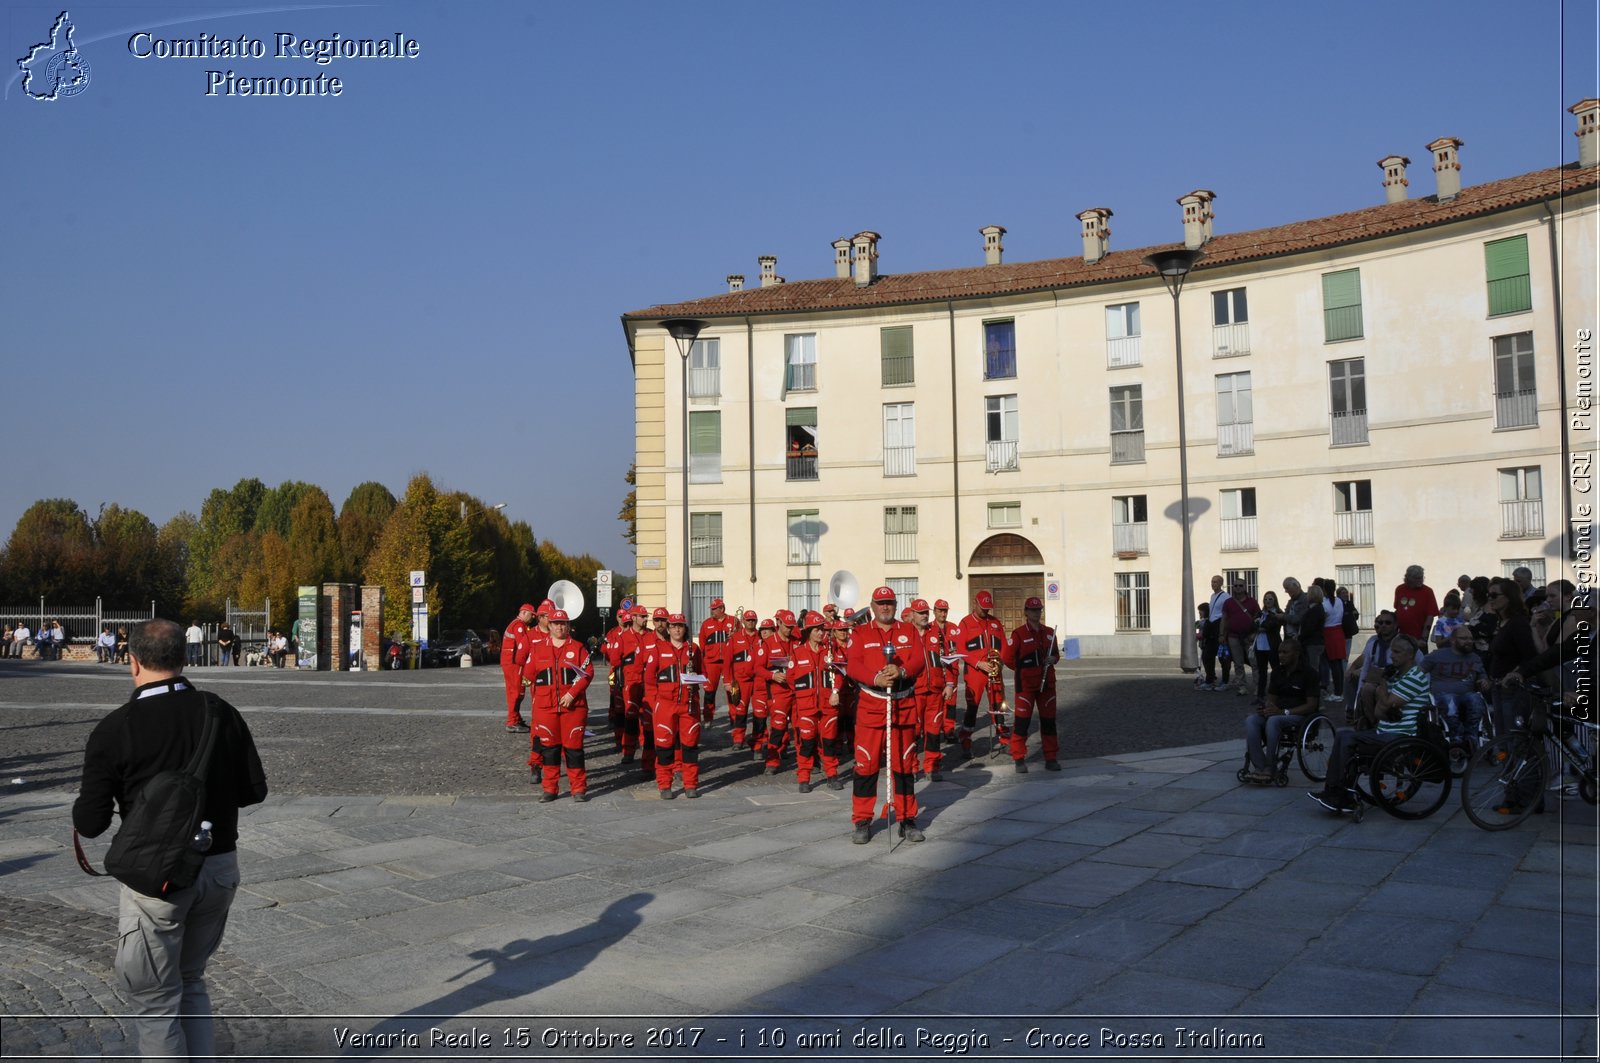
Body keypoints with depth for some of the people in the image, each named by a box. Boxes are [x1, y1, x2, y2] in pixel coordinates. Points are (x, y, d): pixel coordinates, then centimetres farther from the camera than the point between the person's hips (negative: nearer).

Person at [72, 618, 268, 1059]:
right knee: (190, 980, 23)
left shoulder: (115, 729, -13)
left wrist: (82, 808, 11)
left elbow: (91, 823, -11)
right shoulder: (221, 713, -2)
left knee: (153, 999, 11)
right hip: (221, 868, 5)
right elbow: (254, 790, 3)